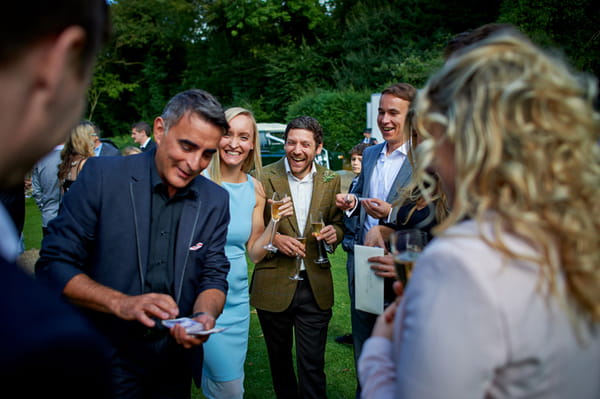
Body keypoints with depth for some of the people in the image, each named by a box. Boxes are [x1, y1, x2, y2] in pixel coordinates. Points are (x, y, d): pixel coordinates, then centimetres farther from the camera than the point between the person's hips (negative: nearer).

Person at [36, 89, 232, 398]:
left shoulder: (215, 201, -2)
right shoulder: (101, 176, -13)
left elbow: (213, 276, 0)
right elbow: (53, 265, -13)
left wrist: (203, 316, -23)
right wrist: (121, 303, -27)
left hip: (176, 361, 4)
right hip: (106, 360, -4)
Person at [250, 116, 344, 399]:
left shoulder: (331, 181, 2)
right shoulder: (263, 179, -7)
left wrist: (334, 232, -11)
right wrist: (274, 239, -19)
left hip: (316, 287, 1)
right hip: (273, 286, 0)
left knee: (312, 364, 3)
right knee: (279, 359, 18)